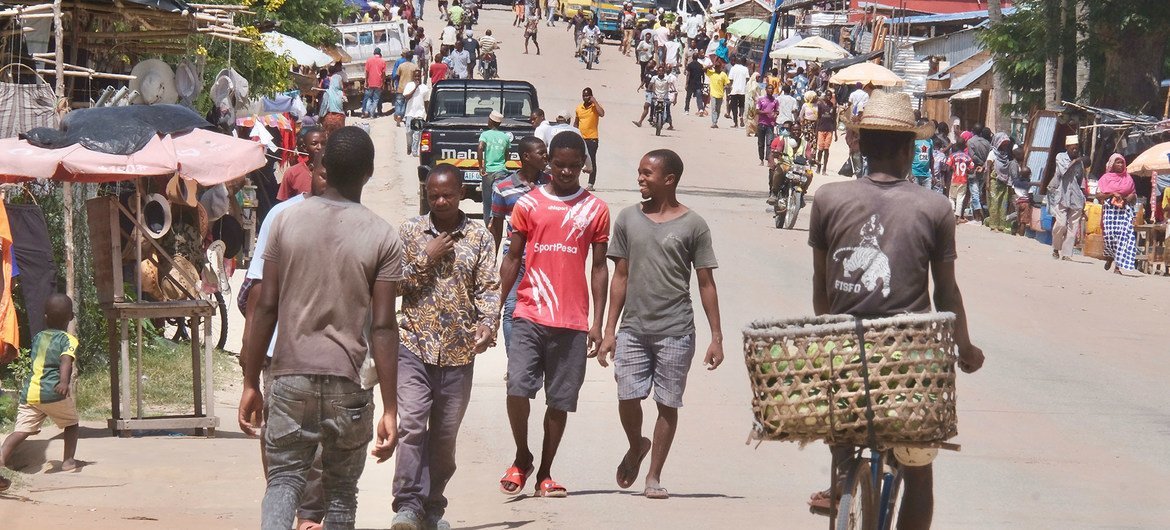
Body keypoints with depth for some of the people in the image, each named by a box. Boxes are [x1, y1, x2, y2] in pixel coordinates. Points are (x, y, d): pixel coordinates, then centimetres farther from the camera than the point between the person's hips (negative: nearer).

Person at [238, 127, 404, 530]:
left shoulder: (287, 222, 1)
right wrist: (390, 409, -4)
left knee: (283, 479, 6)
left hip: (290, 376, 1)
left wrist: (251, 383, 8)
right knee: (341, 490, 12)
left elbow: (266, 307, 1)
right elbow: (383, 327, -7)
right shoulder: (382, 238, -5)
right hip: (347, 381, -1)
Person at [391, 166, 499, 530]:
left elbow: (489, 288, 0)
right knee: (411, 424, -16)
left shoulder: (480, 238, 5)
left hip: (458, 351, 2)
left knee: (445, 434, 9)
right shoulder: (410, 232, 4)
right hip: (414, 345, -2)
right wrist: (427, 260, -10)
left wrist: (488, 324, -17)